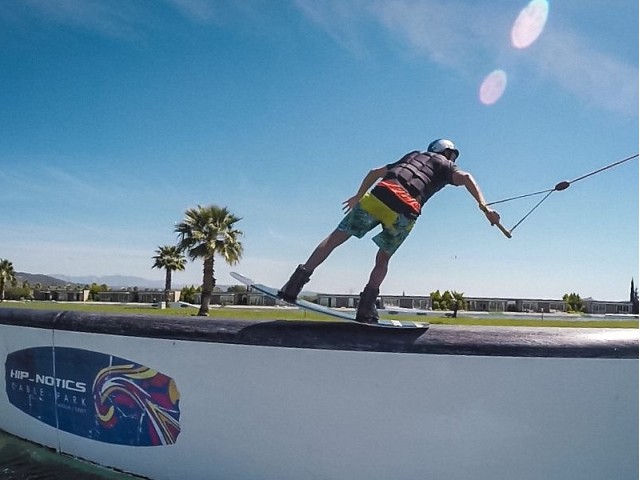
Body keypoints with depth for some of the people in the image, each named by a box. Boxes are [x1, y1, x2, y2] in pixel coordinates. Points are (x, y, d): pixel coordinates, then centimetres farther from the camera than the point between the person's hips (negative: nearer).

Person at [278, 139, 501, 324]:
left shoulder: (412, 156, 38)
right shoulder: (446, 166, 26)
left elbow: (375, 172, 40)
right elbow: (466, 178, 3)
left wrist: (358, 196, 49)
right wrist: (484, 206, -6)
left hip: (378, 195, 2)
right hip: (405, 212, -2)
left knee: (336, 238, 5)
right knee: (383, 259, 18)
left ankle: (296, 284, -1)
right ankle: (366, 310, 8)